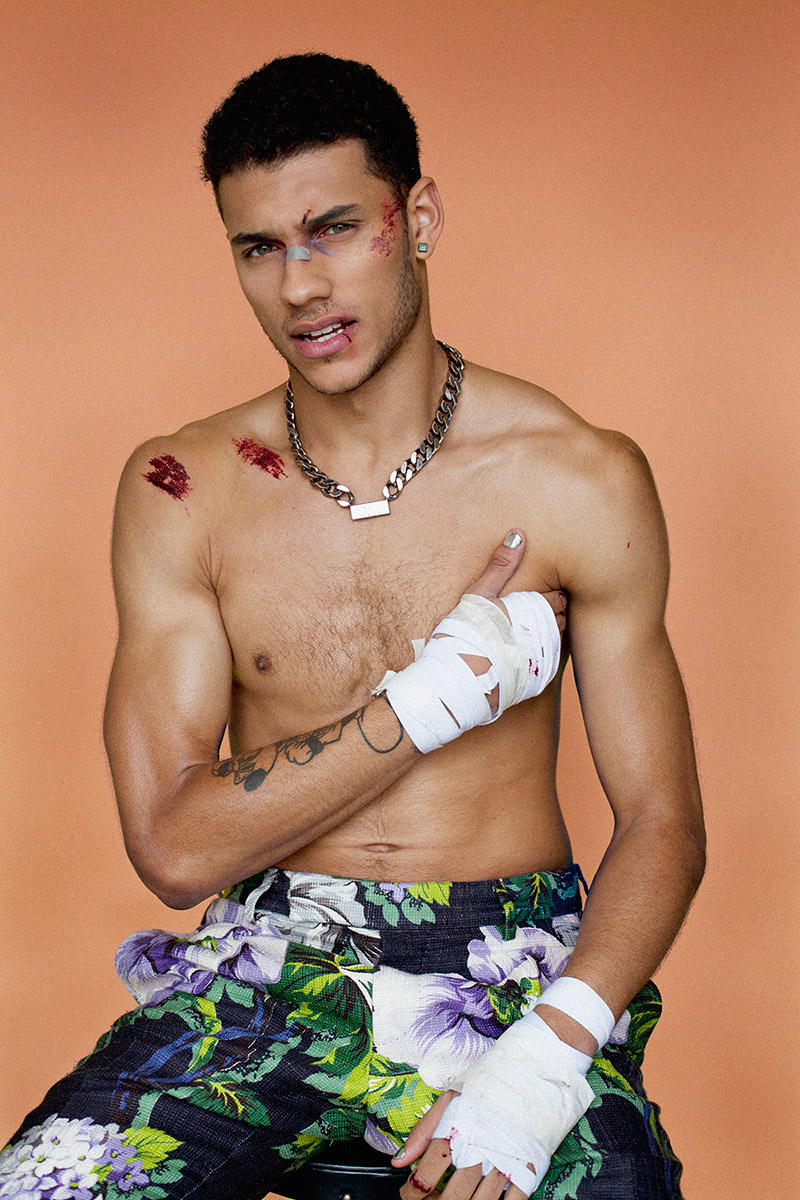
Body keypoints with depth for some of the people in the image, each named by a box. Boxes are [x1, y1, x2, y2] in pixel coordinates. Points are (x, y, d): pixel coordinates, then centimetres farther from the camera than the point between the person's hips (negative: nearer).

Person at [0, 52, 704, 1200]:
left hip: (513, 973, -1)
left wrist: (549, 1056, -17)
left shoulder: (582, 480, -2)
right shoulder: (181, 491, 1)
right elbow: (173, 846, -5)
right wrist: (438, 695, -13)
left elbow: (660, 820, 0)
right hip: (272, 965, 1)